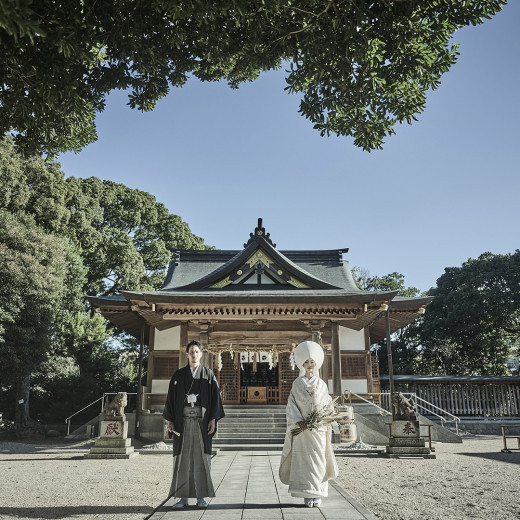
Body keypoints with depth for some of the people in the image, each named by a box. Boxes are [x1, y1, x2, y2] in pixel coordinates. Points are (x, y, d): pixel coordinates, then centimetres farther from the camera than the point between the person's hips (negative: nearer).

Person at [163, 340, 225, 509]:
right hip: (183, 421, 1)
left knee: (201, 457, 1)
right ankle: (183, 497, 10)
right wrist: (170, 420, 0)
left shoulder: (208, 374, 7)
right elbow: (171, 398, 8)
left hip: (202, 421, -1)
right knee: (183, 457, 2)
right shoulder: (178, 375, 8)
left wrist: (213, 419, -6)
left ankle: (201, 497, 10)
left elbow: (215, 397, 2)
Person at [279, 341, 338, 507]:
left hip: (319, 429, 1)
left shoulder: (322, 384, 9)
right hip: (302, 428, -1)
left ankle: (318, 495, 10)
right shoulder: (297, 384, 5)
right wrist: (298, 420, -13)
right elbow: (291, 404, 0)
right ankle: (307, 495, 4)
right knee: (303, 461, -3)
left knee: (318, 460, 2)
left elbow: (327, 405, 10)